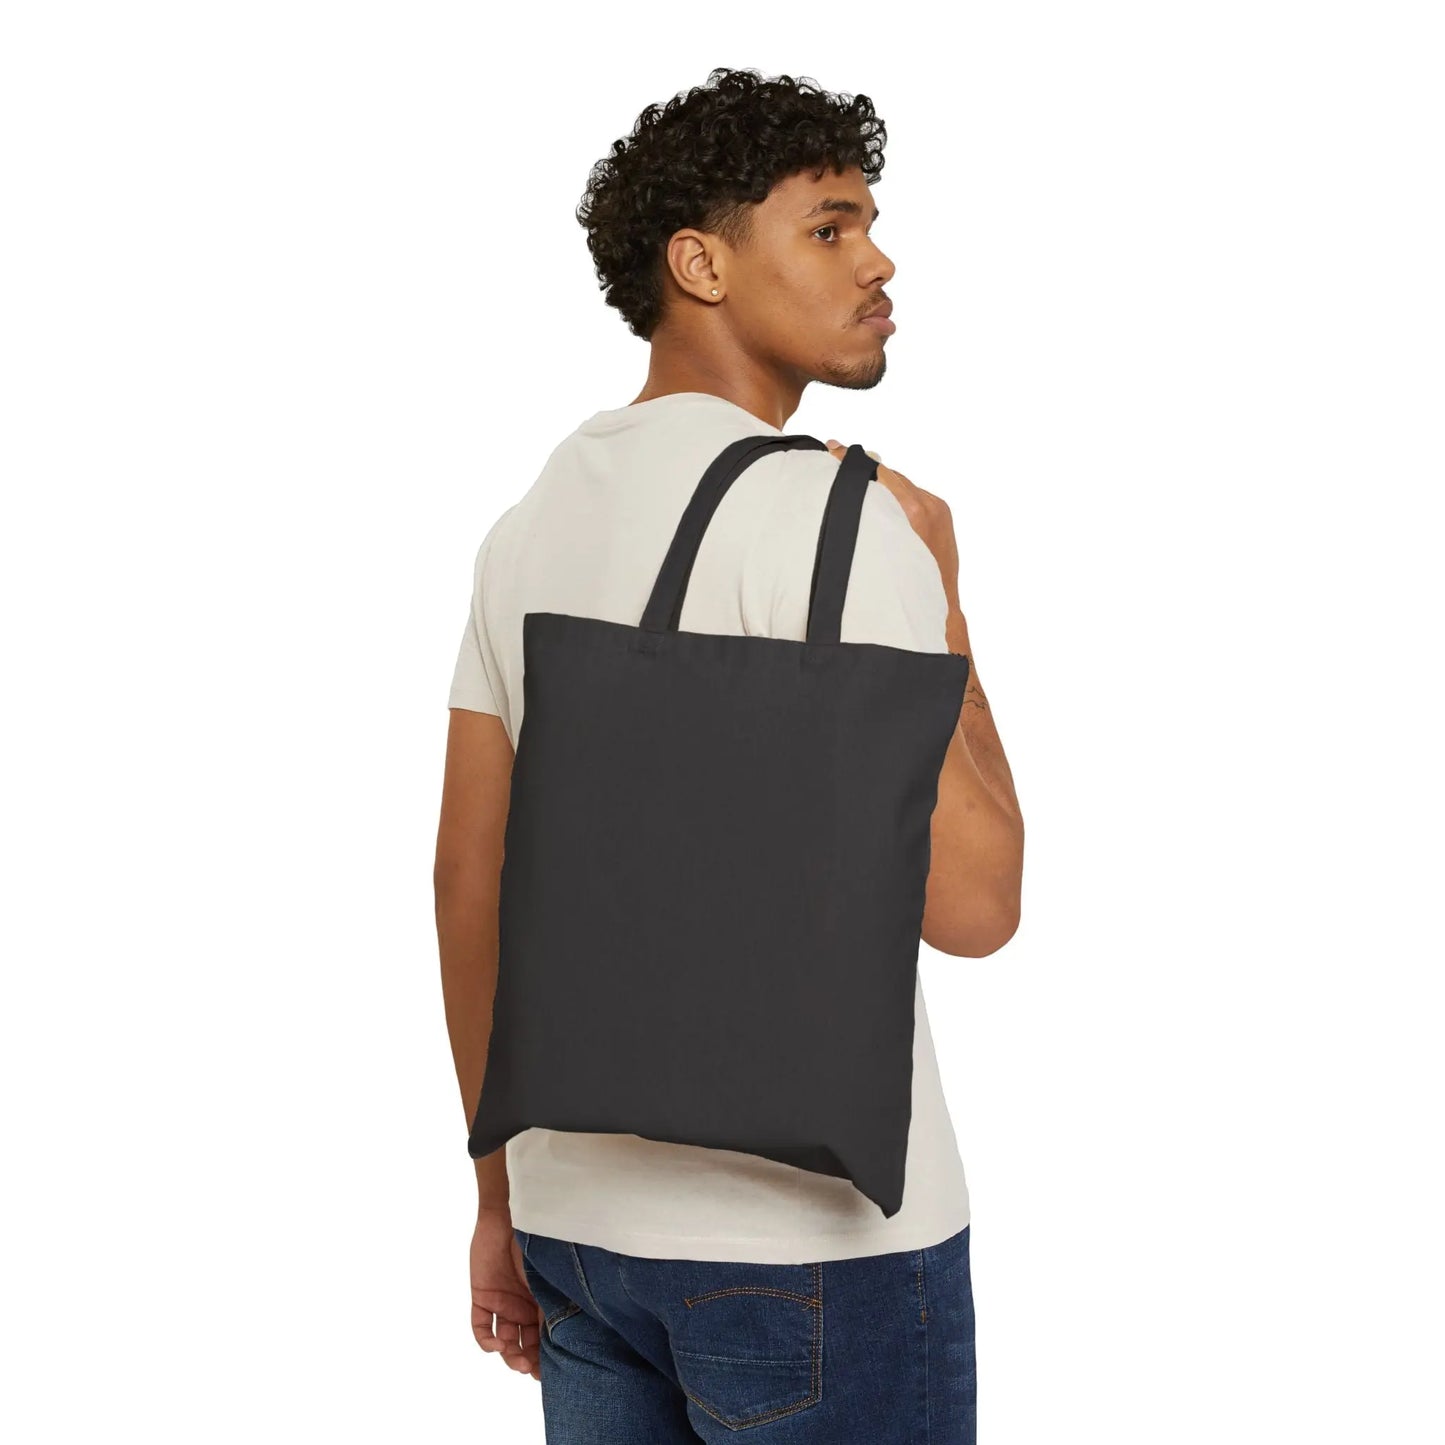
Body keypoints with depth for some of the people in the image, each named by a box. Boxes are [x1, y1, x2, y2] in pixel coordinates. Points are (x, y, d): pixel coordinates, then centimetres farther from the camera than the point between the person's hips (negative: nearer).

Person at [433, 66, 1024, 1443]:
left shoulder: (530, 526, 8)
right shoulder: (826, 512, -17)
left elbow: (468, 882, 10)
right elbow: (971, 903, -20)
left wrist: (504, 1199, 18)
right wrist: (938, 592, -6)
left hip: (591, 1205, 7)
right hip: (815, 1230, -7)